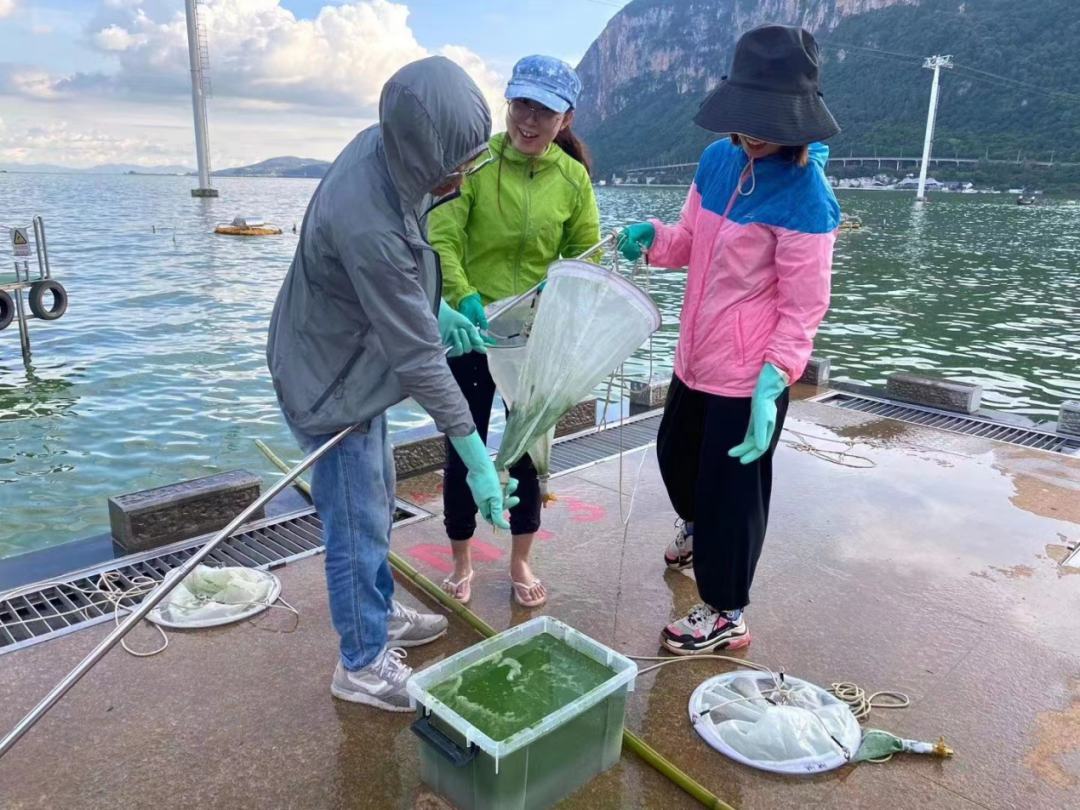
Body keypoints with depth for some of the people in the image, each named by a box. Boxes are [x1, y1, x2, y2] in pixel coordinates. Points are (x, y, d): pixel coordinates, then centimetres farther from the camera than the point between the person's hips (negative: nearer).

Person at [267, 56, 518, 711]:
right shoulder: (368, 225, -37)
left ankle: (379, 612, 44)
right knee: (359, 524, 5)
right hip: (332, 384, -9)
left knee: (377, 502, 23)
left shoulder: (385, 147, -10)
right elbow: (417, 356, -31)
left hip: (358, 364, 9)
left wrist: (437, 309, 3)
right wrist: (475, 456, -25)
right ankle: (364, 663, 26)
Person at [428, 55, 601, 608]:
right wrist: (464, 297, -32)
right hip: (471, 331, -2)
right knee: (463, 449, 8)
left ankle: (521, 562, 35)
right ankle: (462, 562, 32)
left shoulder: (574, 178, -1)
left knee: (528, 449, 14)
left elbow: (586, 253, 6)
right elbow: (442, 239, -17)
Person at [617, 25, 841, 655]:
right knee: (676, 454, 27)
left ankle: (727, 616, 26)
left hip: (750, 375, -8)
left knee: (732, 489, 5)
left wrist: (772, 386, -28)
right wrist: (653, 239, -10)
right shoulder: (719, 159, 0)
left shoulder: (805, 196, -20)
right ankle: (697, 529, 59)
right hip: (697, 356, 8)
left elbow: (804, 306, -19)